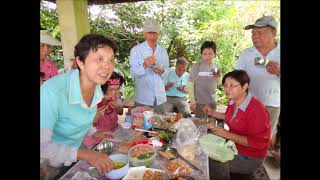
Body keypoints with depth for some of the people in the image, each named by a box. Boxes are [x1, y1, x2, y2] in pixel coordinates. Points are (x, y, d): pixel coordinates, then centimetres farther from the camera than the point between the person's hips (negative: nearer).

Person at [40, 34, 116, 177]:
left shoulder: (96, 87, -13)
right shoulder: (53, 91, -35)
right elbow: (42, 146, -33)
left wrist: (93, 132, -5)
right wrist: (84, 154, -38)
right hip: (47, 166, -6)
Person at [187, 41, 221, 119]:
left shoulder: (216, 66, 3)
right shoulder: (196, 67, -11)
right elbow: (190, 85, -11)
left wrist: (218, 77, -7)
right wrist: (192, 102, -13)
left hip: (212, 102, 5)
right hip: (200, 103, -5)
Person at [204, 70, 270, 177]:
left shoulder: (257, 110, -28)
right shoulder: (233, 102, -4)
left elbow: (258, 142, -28)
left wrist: (227, 134, -30)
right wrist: (213, 113, 5)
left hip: (249, 158, -7)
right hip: (233, 145, 8)